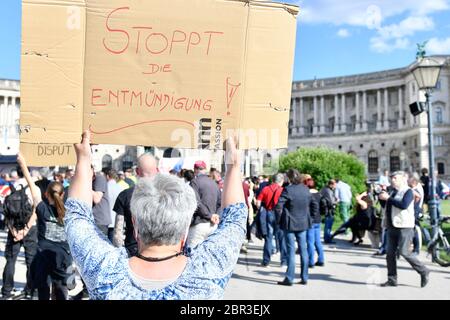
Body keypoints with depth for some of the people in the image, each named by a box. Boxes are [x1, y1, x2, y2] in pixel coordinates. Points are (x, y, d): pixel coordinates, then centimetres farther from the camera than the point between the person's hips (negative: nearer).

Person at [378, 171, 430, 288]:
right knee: (390, 253, 4)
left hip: (404, 227, -7)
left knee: (404, 252, -9)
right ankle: (392, 279, 10)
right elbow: (385, 206, 26)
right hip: (392, 227, 7)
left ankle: (423, 271, 11)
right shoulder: (393, 192, 16)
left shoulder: (408, 191, -6)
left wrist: (388, 198, -19)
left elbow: (404, 205, -23)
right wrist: (381, 197, 8)